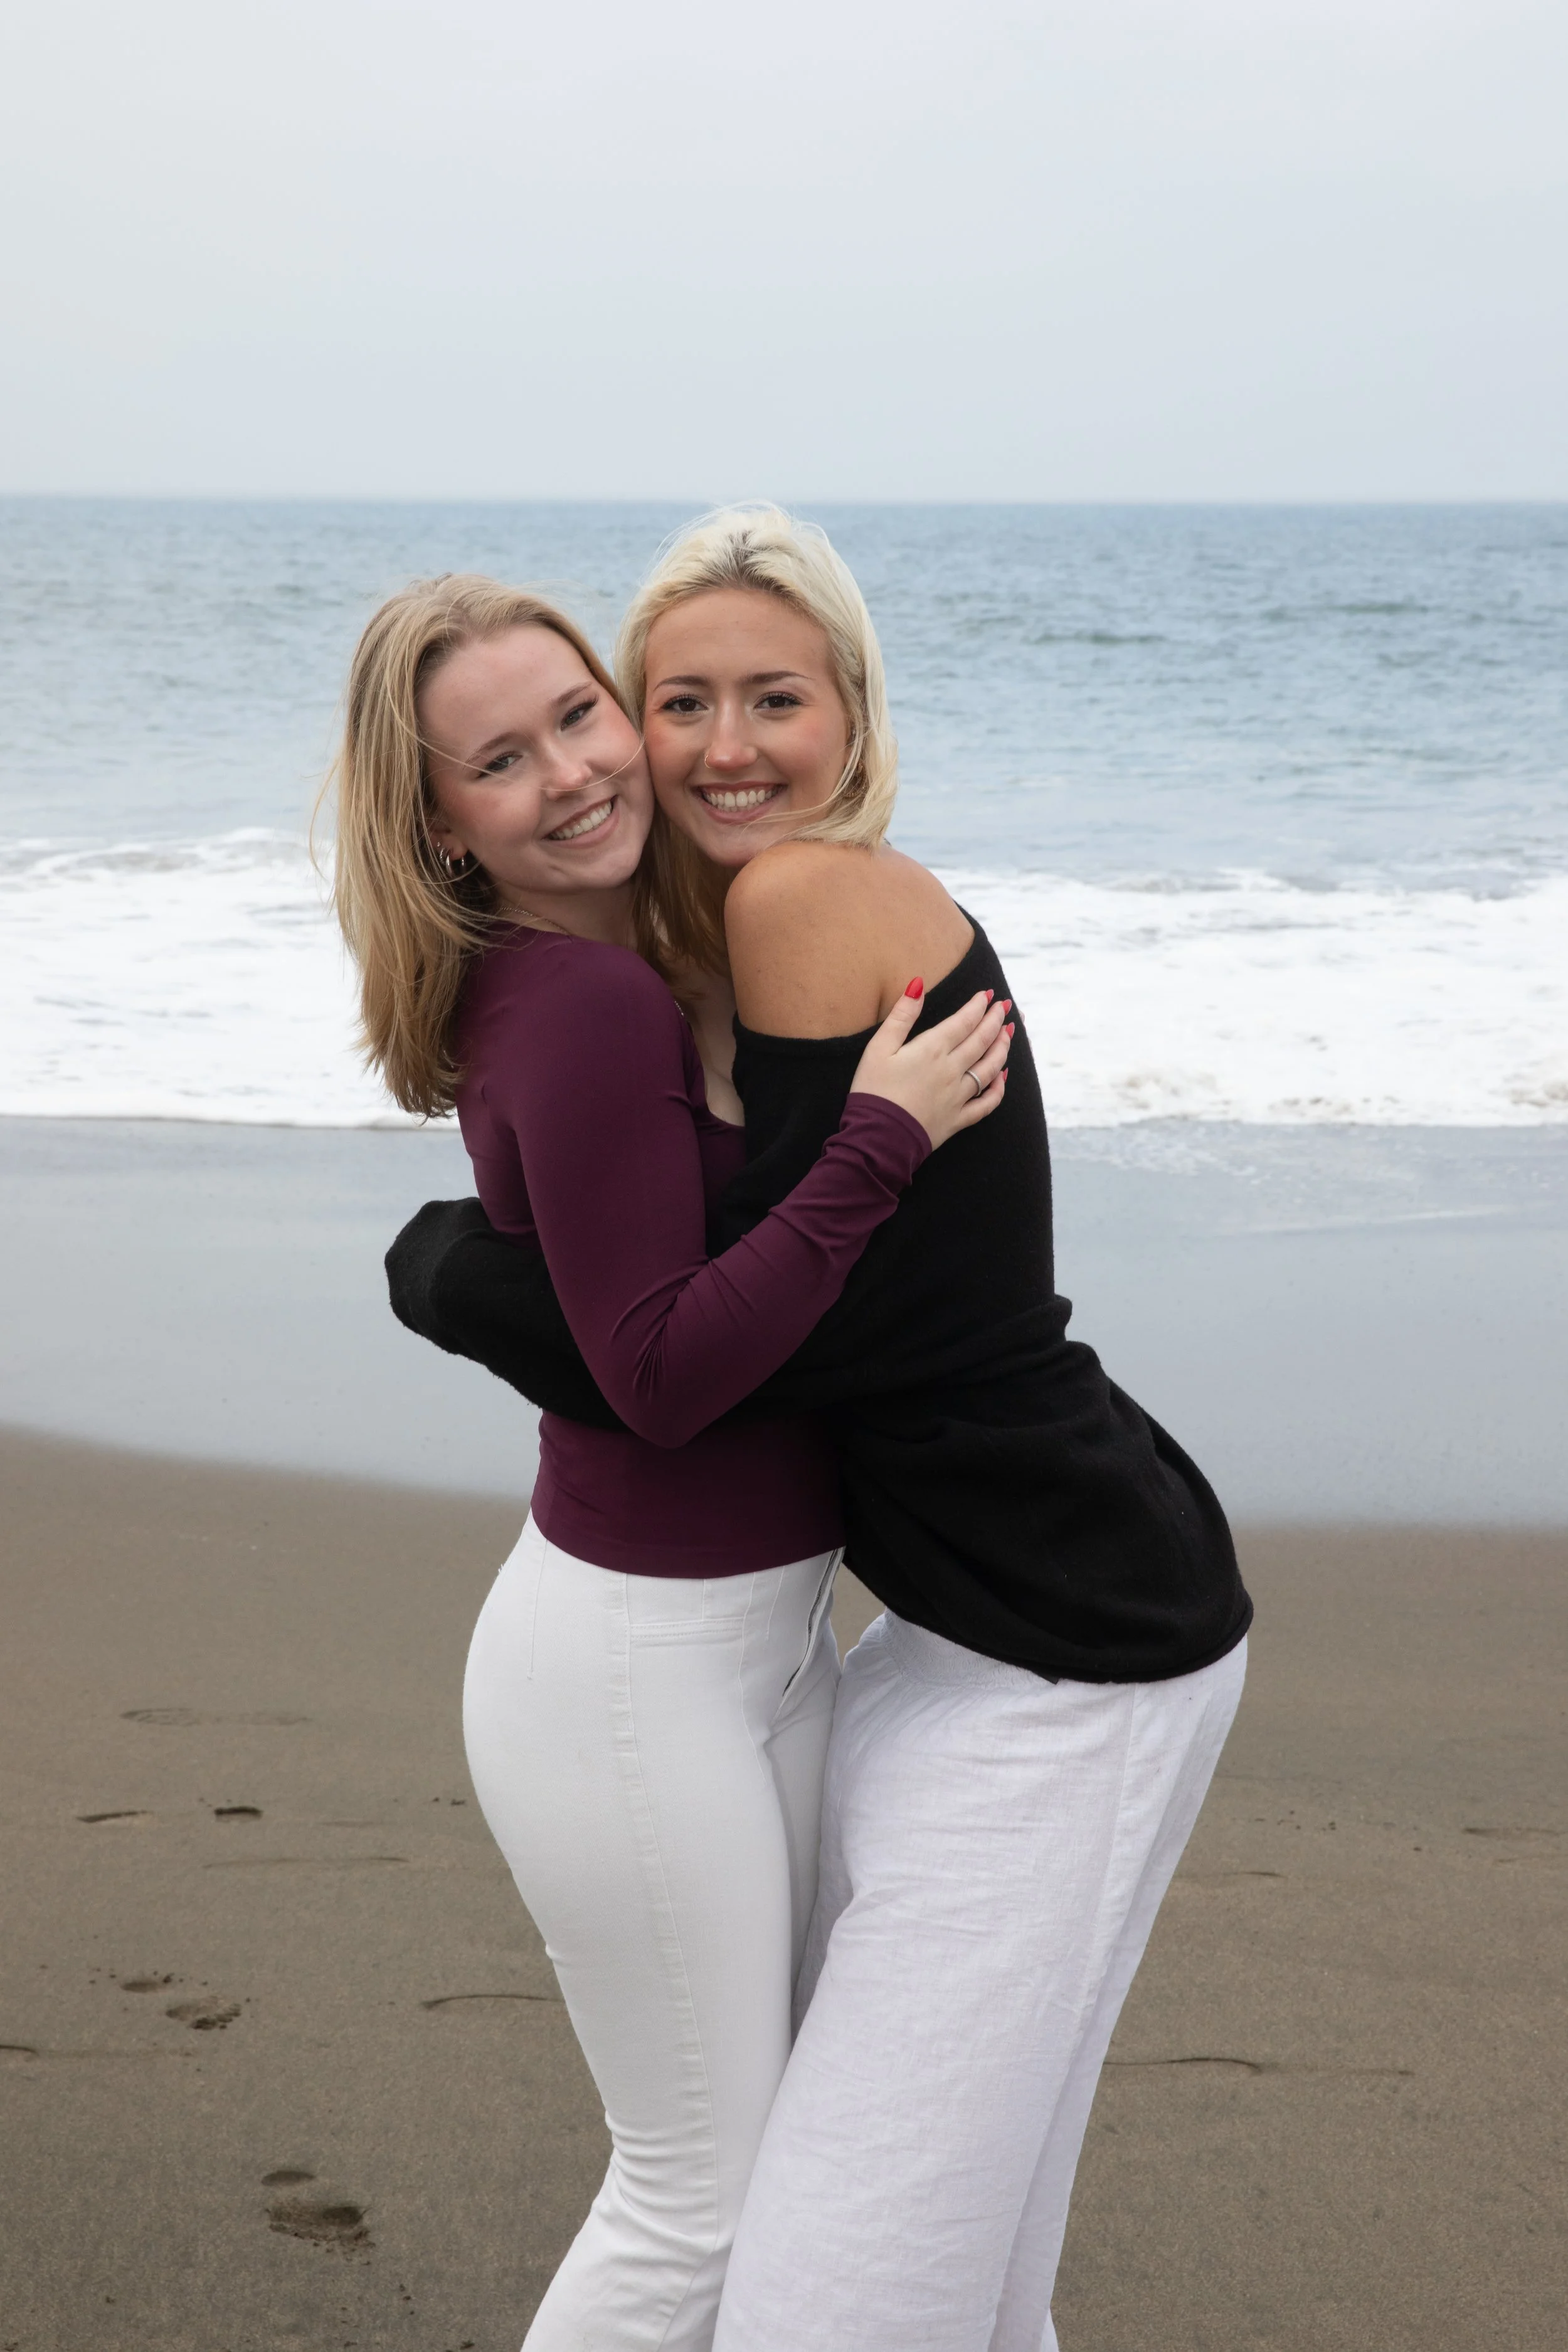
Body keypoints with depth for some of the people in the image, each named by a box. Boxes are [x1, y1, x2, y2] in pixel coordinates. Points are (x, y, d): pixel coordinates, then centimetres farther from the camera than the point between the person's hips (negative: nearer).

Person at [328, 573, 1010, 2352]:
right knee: (698, 2192, 6)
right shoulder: (589, 1008, -24)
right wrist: (882, 1140, -26)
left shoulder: (602, 967, 4)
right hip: (635, 1665, -9)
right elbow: (663, 1374, -26)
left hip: (765, 1621, 9)